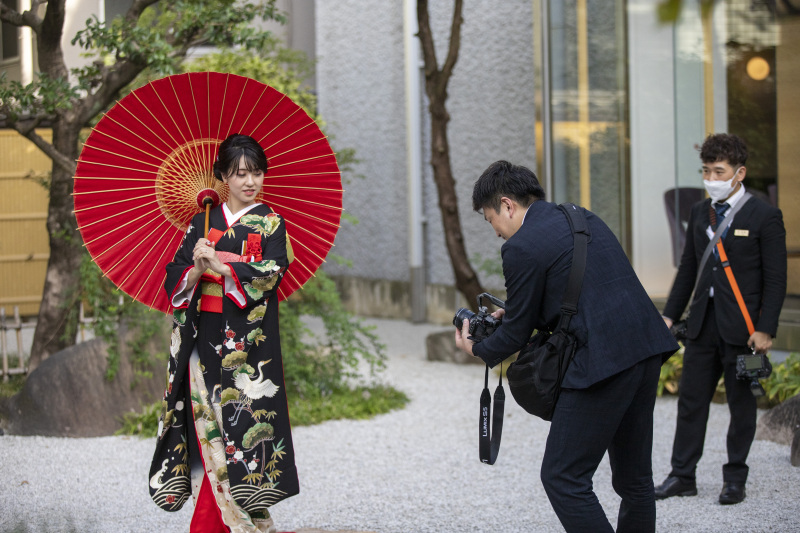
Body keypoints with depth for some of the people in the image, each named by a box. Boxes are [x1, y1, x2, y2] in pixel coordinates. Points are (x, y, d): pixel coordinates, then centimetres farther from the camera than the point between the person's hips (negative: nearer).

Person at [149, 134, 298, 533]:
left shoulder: (270, 224, 4)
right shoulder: (203, 223, 11)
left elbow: (270, 272, -11)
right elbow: (176, 276, 5)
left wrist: (218, 265, -21)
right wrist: (197, 268, -17)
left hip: (248, 340, -2)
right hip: (205, 338, 2)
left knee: (241, 421, -6)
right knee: (210, 424, -1)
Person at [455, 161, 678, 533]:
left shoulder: (521, 247, -7)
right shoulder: (583, 217, 19)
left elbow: (517, 333, -1)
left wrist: (477, 350, 19)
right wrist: (513, 312, 29)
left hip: (604, 359, -9)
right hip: (646, 348, 9)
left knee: (562, 478, -2)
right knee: (634, 478, 16)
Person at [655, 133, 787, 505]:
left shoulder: (764, 217, -7)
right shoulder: (699, 213, 10)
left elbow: (776, 279, -8)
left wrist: (765, 330, -14)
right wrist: (670, 314, 11)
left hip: (742, 327, -5)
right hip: (703, 323, 5)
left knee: (741, 405, 5)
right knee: (691, 401, 7)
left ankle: (735, 478, 17)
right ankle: (682, 475, 15)